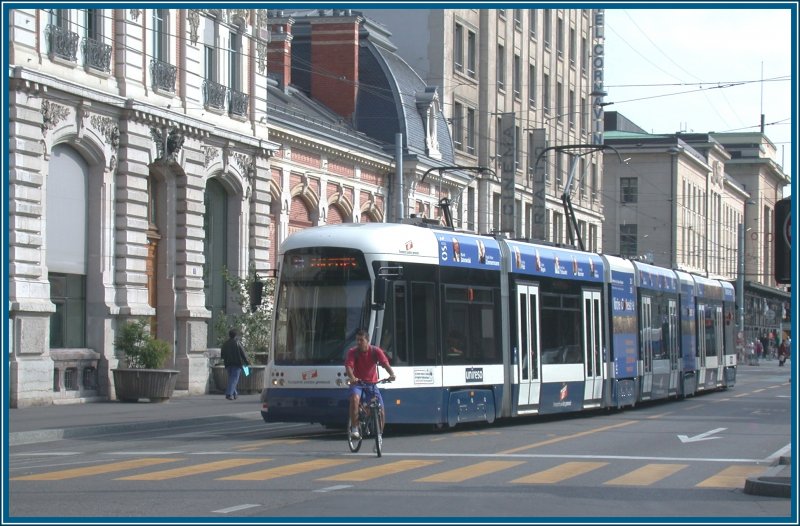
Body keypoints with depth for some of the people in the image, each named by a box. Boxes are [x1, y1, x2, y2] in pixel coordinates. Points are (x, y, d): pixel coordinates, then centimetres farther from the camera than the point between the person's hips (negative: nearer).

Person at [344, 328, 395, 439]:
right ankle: (354, 428, -29)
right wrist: (352, 378, -46)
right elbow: (348, 366, -24)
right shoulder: (352, 352, -10)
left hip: (372, 383, 2)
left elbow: (385, 363, -20)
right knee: (355, 398, -35)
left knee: (381, 412, -6)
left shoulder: (375, 351, -7)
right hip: (357, 383, -2)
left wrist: (392, 374, -41)